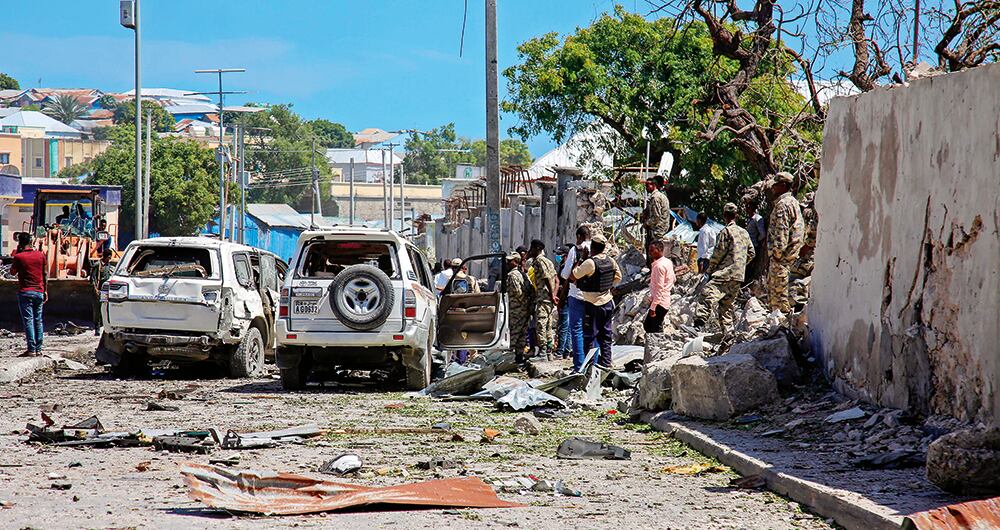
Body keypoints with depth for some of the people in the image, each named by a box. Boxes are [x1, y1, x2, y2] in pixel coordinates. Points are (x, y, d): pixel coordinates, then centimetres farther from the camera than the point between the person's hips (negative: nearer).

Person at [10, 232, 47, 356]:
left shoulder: (19, 257, -8)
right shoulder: (40, 255, 3)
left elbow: (12, 272, 8)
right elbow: (45, 274, 7)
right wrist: (45, 291, 16)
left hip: (25, 292, -4)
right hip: (39, 292, 4)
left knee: (28, 320, -4)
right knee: (38, 320, 10)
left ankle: (31, 349, -10)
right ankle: (38, 349, 11)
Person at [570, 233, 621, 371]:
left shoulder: (590, 263, -20)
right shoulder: (611, 261, 2)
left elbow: (573, 277, -14)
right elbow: (618, 276, 17)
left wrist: (577, 264, 0)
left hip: (593, 304, -6)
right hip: (608, 302, 6)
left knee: (590, 335, 0)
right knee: (605, 334, 14)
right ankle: (606, 362, 17)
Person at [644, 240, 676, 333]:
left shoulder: (659, 266, -21)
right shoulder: (668, 262, 9)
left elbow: (659, 288, -24)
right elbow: (673, 279, 21)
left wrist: (653, 307, -23)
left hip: (659, 302, -10)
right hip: (665, 300, 10)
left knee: (657, 329, -4)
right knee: (647, 325, 18)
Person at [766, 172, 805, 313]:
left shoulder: (782, 204, -14)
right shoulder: (793, 202, 19)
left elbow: (781, 231, -20)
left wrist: (777, 252, -21)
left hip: (781, 254, -10)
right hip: (791, 252, 10)